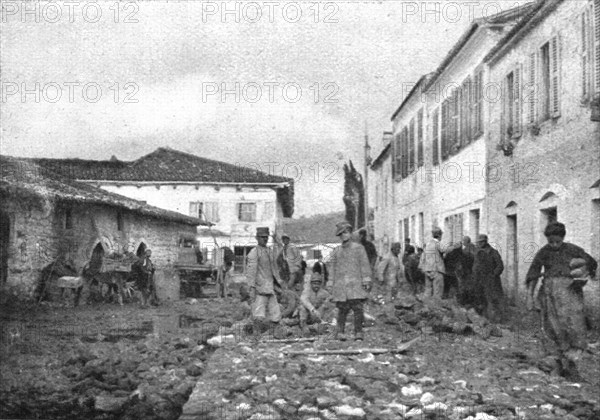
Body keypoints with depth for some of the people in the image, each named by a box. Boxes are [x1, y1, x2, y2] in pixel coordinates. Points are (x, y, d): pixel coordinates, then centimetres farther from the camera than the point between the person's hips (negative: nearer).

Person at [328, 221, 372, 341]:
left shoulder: (359, 248, 8)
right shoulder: (336, 252, 16)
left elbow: (365, 265, 4)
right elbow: (333, 268, 16)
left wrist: (366, 281, -5)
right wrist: (331, 285, 11)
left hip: (356, 284, -2)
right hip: (340, 285, 2)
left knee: (358, 308, -8)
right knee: (342, 309, -1)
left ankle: (358, 332, 0)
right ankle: (340, 332, 10)